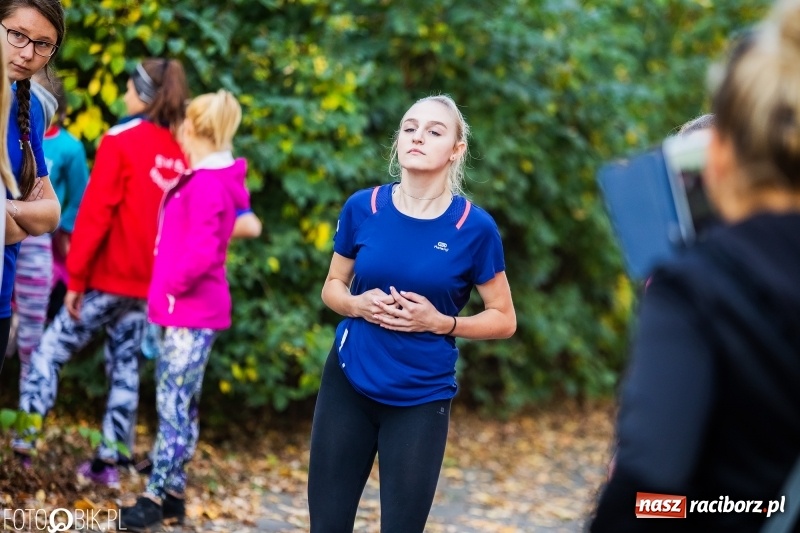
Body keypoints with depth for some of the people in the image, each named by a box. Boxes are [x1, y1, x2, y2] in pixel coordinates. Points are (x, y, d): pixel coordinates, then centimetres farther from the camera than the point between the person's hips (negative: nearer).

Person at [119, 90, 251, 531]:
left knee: (174, 402, -8)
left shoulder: (207, 184, -17)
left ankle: (157, 496, -6)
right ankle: (172, 490, 19)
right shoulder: (211, 178, 13)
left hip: (191, 311, -10)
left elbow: (201, 252, -25)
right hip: (186, 309, 10)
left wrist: (172, 284, -12)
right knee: (179, 402, 13)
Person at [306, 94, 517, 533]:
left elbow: (503, 319, -1)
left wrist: (440, 322, -17)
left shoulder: (475, 227, -9)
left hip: (421, 399, -2)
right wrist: (358, 305, -11)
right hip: (348, 385, 2)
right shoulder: (362, 207, -3)